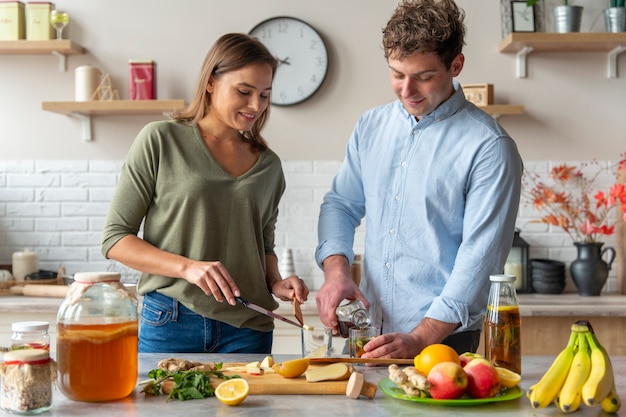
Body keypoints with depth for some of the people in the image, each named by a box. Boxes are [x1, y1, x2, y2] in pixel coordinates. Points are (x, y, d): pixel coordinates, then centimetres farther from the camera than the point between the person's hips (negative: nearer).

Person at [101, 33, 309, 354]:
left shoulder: (268, 165, 10)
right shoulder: (161, 141, -3)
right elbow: (115, 238, -4)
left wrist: (276, 283, 0)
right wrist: (187, 267, -18)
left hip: (247, 328, 3)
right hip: (169, 325, -3)